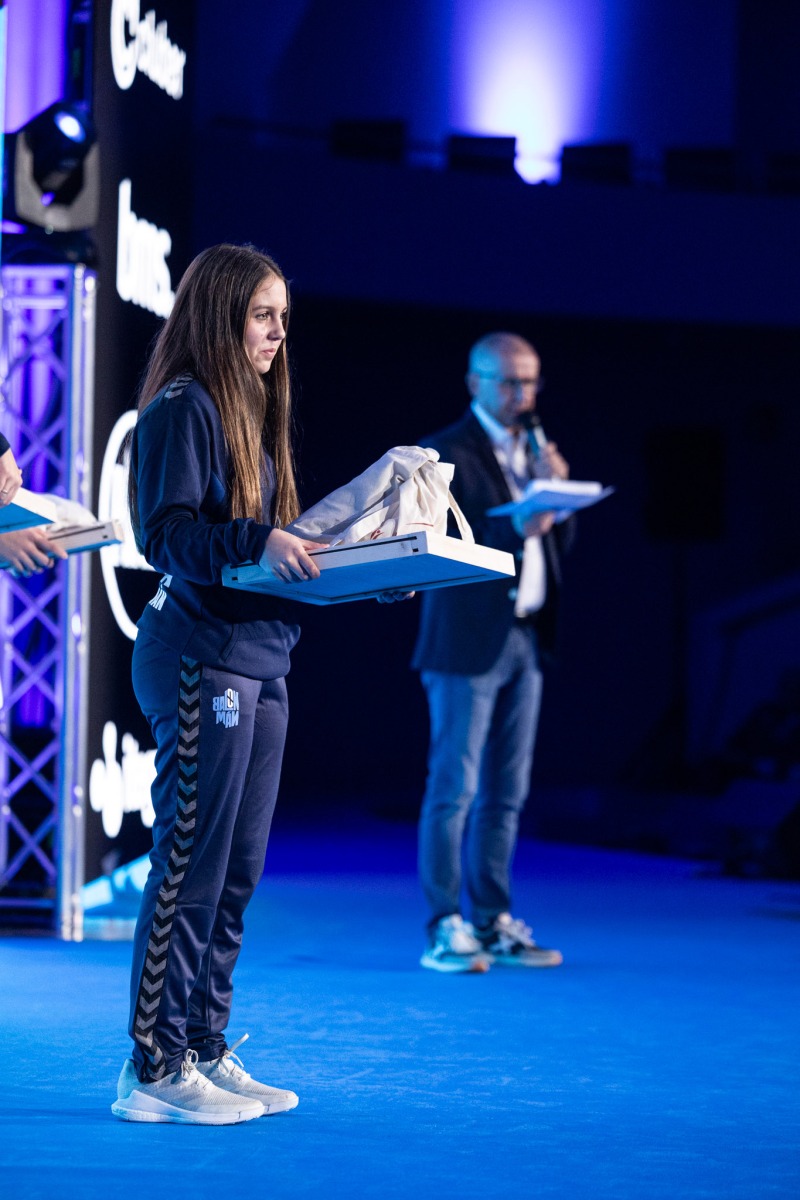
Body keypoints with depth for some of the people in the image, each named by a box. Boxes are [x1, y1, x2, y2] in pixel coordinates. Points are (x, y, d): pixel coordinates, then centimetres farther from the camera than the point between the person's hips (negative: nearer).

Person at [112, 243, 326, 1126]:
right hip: (202, 661, -9)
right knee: (190, 866, -7)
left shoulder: (252, 413, 19)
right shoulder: (181, 408, -8)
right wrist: (255, 544, -29)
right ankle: (154, 1070, -1)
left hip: (260, 662, 9)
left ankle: (205, 1052, 18)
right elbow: (165, 533, -16)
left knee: (238, 871, 10)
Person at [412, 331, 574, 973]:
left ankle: (493, 923, 14)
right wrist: (511, 528, -26)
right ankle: (445, 929, -4)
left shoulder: (533, 451, 17)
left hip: (526, 640, 7)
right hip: (468, 642, -7)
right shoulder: (446, 454, -6)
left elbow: (561, 543, 16)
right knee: (454, 788, -6)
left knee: (506, 792, 9)